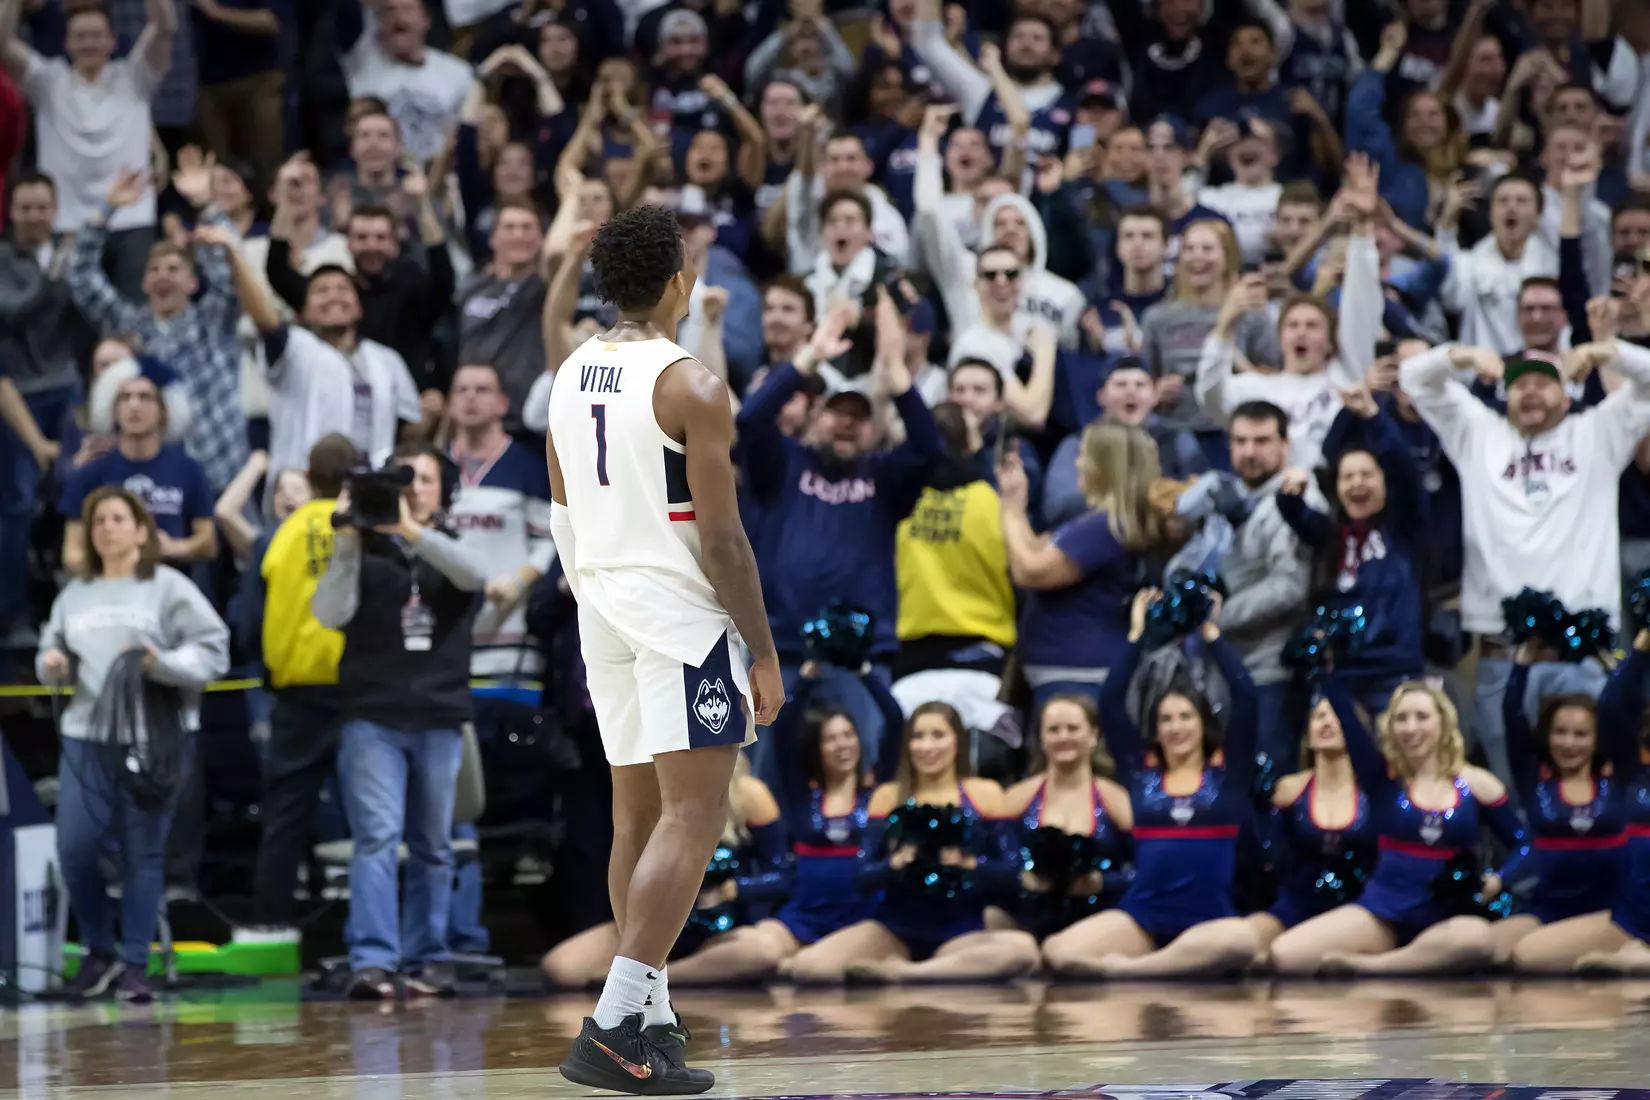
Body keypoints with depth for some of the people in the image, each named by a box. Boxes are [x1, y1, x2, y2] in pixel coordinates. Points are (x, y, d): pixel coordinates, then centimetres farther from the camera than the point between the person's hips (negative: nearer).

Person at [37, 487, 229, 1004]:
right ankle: (100, 951, 17)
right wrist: (51, 664, -4)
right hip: (86, 735, 4)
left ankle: (135, 964, 8)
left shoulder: (168, 588, 0)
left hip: (156, 738, -4)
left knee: (143, 852, 0)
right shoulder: (75, 594, 13)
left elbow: (213, 651, -5)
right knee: (75, 848, -3)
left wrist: (162, 663, -19)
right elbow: (54, 651, 18)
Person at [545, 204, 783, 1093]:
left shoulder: (570, 377, 9)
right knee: (694, 814, -9)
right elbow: (722, 537, -15)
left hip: (603, 608, 8)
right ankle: (613, 1028, -19)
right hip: (679, 610, -8)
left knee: (637, 812, 15)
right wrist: (763, 651, -9)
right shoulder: (690, 387, -13)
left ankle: (648, 1014, 19)